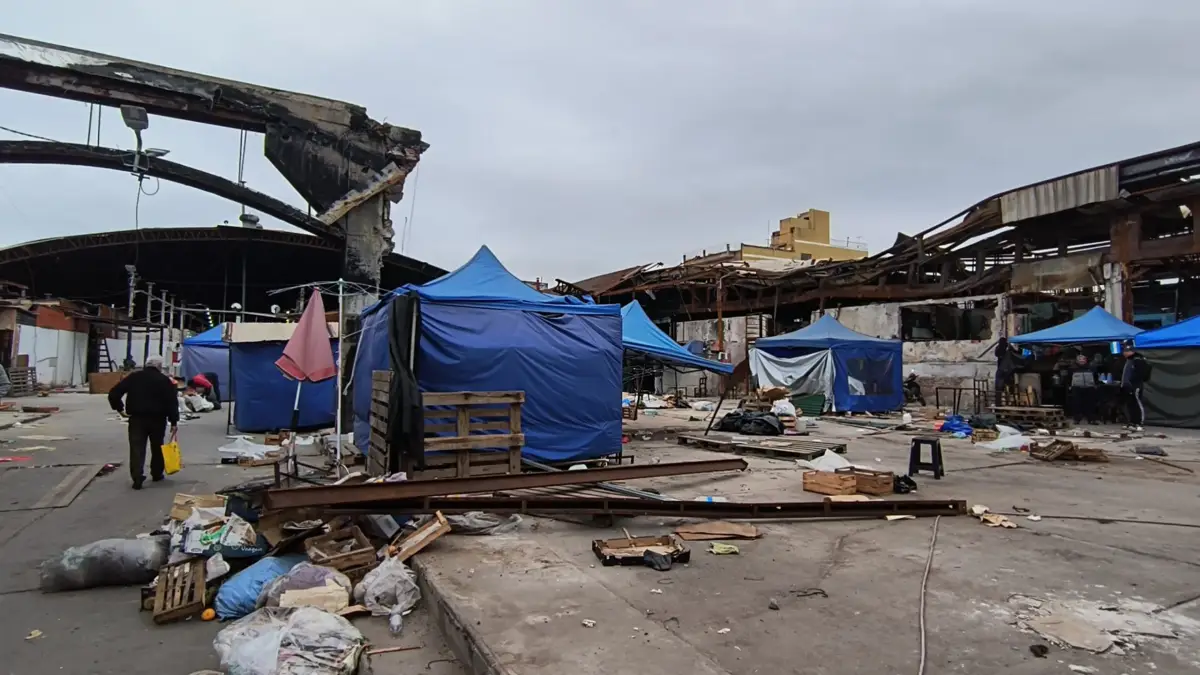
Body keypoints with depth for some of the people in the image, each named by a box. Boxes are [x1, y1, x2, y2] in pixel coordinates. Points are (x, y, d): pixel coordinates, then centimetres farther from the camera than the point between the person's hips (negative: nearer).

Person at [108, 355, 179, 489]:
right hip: (157, 419, -1)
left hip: (136, 418, 1)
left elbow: (114, 394, -2)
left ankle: (137, 477, -11)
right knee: (157, 447, 15)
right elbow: (172, 402, -9)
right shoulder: (164, 380, -1)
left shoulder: (133, 377, 5)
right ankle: (157, 474, 25)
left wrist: (119, 408, 6)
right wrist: (174, 421, -7)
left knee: (137, 448, -1)